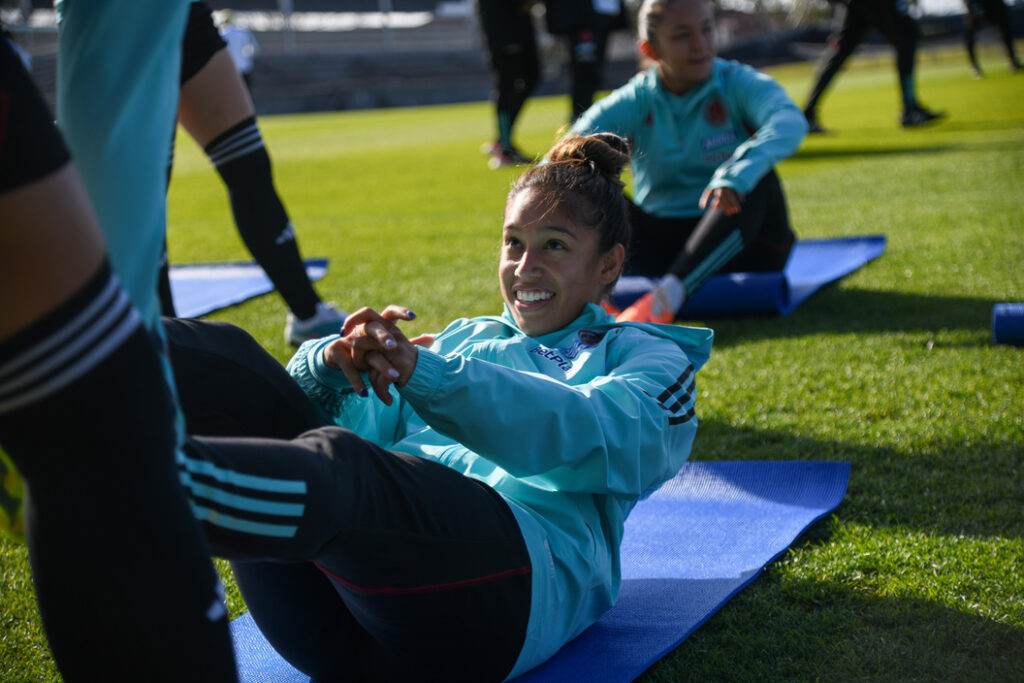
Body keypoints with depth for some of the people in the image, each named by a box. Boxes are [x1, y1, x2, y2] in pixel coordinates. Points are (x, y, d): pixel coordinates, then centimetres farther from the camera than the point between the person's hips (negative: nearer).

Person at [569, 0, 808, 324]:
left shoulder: (740, 84, -7)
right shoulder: (633, 101, -2)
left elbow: (789, 121, -30)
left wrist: (736, 175, -50)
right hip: (661, 245, 2)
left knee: (757, 181, -31)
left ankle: (667, 296, -43)